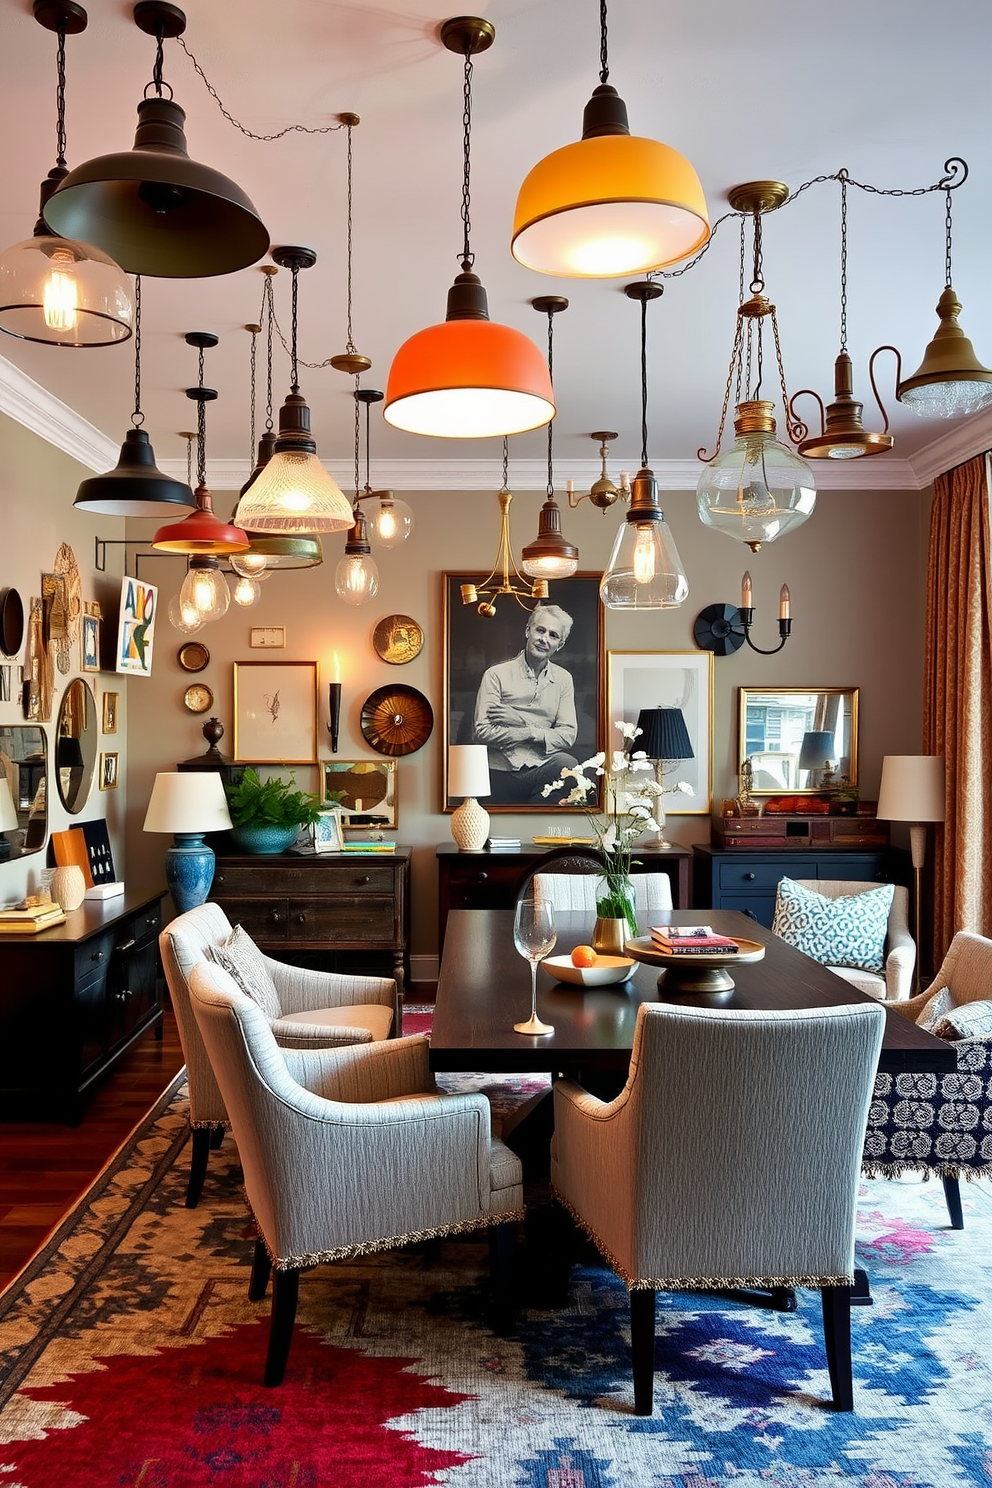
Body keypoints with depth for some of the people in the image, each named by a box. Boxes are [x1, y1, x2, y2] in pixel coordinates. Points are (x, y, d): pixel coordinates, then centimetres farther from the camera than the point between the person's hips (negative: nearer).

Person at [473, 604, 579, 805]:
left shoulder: (563, 679, 13)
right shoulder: (496, 675, 3)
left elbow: (568, 734, 1)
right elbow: (482, 732, -7)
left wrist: (517, 721, -8)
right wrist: (530, 732, -9)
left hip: (541, 768, 3)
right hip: (502, 774, -3)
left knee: (567, 764, -30)